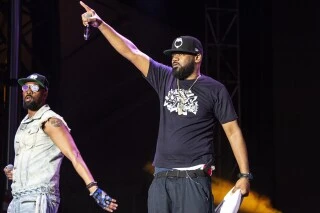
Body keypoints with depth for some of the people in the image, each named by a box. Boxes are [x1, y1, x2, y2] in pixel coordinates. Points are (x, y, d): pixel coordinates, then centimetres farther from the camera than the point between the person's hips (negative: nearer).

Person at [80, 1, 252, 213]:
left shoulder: (215, 90, 1)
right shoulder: (165, 78, 12)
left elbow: (234, 132, 1)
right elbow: (131, 52, 9)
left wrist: (245, 175, -6)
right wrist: (100, 24, 3)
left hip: (194, 179, -4)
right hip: (161, 179, 5)